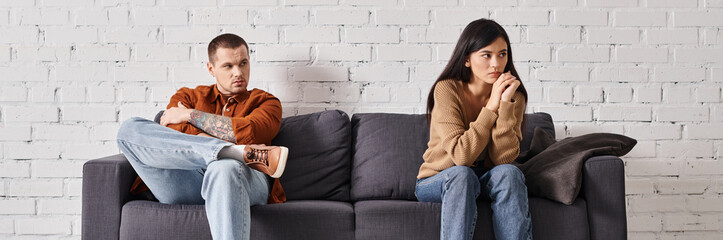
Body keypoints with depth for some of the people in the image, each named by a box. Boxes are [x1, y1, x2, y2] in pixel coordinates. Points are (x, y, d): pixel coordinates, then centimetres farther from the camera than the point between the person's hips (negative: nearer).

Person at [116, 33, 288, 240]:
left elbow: (248, 133, -3)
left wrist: (190, 115, 5)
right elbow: (173, 137, 3)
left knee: (225, 168, -40)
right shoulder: (188, 97, 25)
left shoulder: (265, 102, 20)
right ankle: (241, 153, -27)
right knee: (130, 129, -16)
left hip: (246, 181, -3)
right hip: (186, 188, 3)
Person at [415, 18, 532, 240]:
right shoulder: (447, 89, -16)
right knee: (461, 175, -35)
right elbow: (462, 156, -25)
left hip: (487, 181, 3)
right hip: (437, 181, -2)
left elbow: (504, 158, -19)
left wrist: (506, 103, -26)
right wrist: (491, 106, -25)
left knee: (508, 173, -29)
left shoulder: (514, 95, -7)